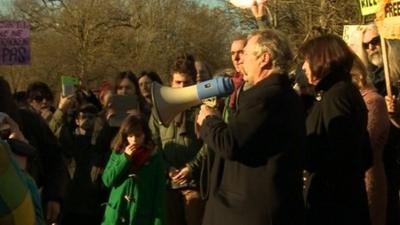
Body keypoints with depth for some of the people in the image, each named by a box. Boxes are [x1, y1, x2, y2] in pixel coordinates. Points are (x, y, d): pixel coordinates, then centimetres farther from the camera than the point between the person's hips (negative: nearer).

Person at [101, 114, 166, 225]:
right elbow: (107, 180, -2)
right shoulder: (118, 153, 6)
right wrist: (125, 158, -10)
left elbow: (159, 190, -2)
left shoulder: (154, 156, -2)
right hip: (116, 215, 2)